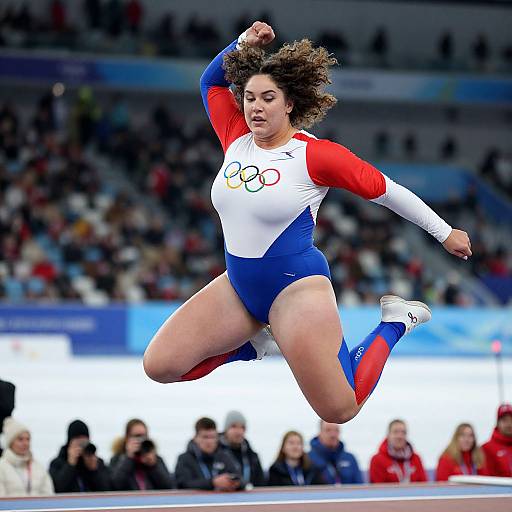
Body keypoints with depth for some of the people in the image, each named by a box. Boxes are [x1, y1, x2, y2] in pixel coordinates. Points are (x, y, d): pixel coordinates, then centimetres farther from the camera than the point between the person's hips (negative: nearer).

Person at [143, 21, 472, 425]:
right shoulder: (236, 138, 2)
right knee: (158, 366, -4)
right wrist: (244, 42, 3)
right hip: (237, 284, 6)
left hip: (295, 287, -6)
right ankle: (252, 343, 20)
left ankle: (395, 322, 17)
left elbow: (385, 190, -4)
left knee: (341, 411, -9)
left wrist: (445, 233, 3)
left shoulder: (314, 154, -14)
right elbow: (211, 82, 19)